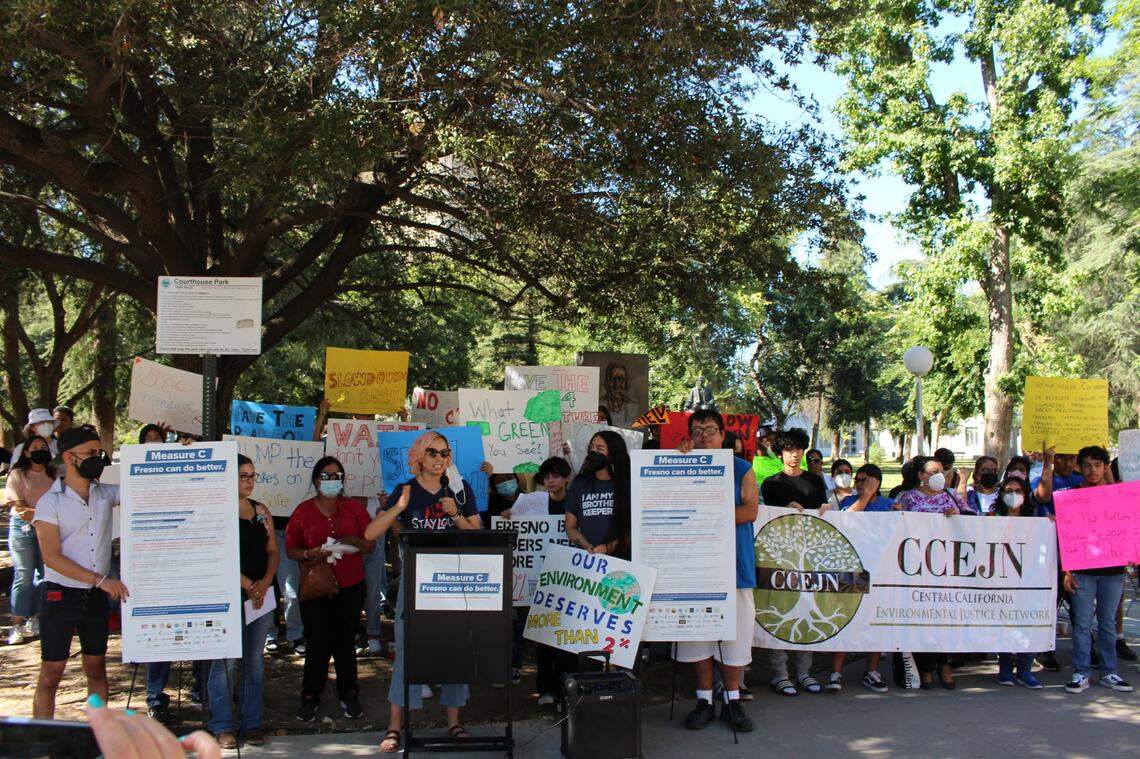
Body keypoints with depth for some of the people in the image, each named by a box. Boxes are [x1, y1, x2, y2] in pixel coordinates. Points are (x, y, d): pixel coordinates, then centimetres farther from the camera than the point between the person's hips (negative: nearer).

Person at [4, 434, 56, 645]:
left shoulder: (53, 475, 11)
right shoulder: (17, 475, 2)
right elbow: (17, 506, -6)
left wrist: (33, 513, -11)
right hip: (23, 528, -3)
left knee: (43, 575, 3)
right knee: (24, 576, -5)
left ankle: (34, 621, 12)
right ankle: (17, 625, -1)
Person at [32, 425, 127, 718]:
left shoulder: (105, 494, 4)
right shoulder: (50, 502, -9)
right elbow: (52, 558, -14)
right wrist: (100, 580, -19)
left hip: (97, 596, 4)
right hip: (61, 594, -4)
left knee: (96, 668, 12)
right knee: (51, 672, 1)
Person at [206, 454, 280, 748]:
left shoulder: (261, 511, 13)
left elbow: (272, 550, 12)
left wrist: (265, 582, -5)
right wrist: (247, 585, -13)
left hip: (261, 594, 6)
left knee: (254, 660, 9)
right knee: (225, 660, -4)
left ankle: (252, 722, 16)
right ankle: (223, 726, 5)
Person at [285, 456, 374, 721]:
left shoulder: (354, 508, 7)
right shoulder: (303, 511, 3)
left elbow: (371, 545, 8)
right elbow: (291, 550, 3)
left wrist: (354, 541, -12)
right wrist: (311, 554, -16)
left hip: (351, 587, 1)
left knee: (345, 641, 7)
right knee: (318, 643, -3)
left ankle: (348, 694, 20)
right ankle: (310, 697, 14)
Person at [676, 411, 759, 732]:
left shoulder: (741, 469, 7)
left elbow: (750, 511, -4)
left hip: (734, 561, -1)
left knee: (735, 631, 1)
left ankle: (732, 701, 15)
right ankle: (704, 701, 14)